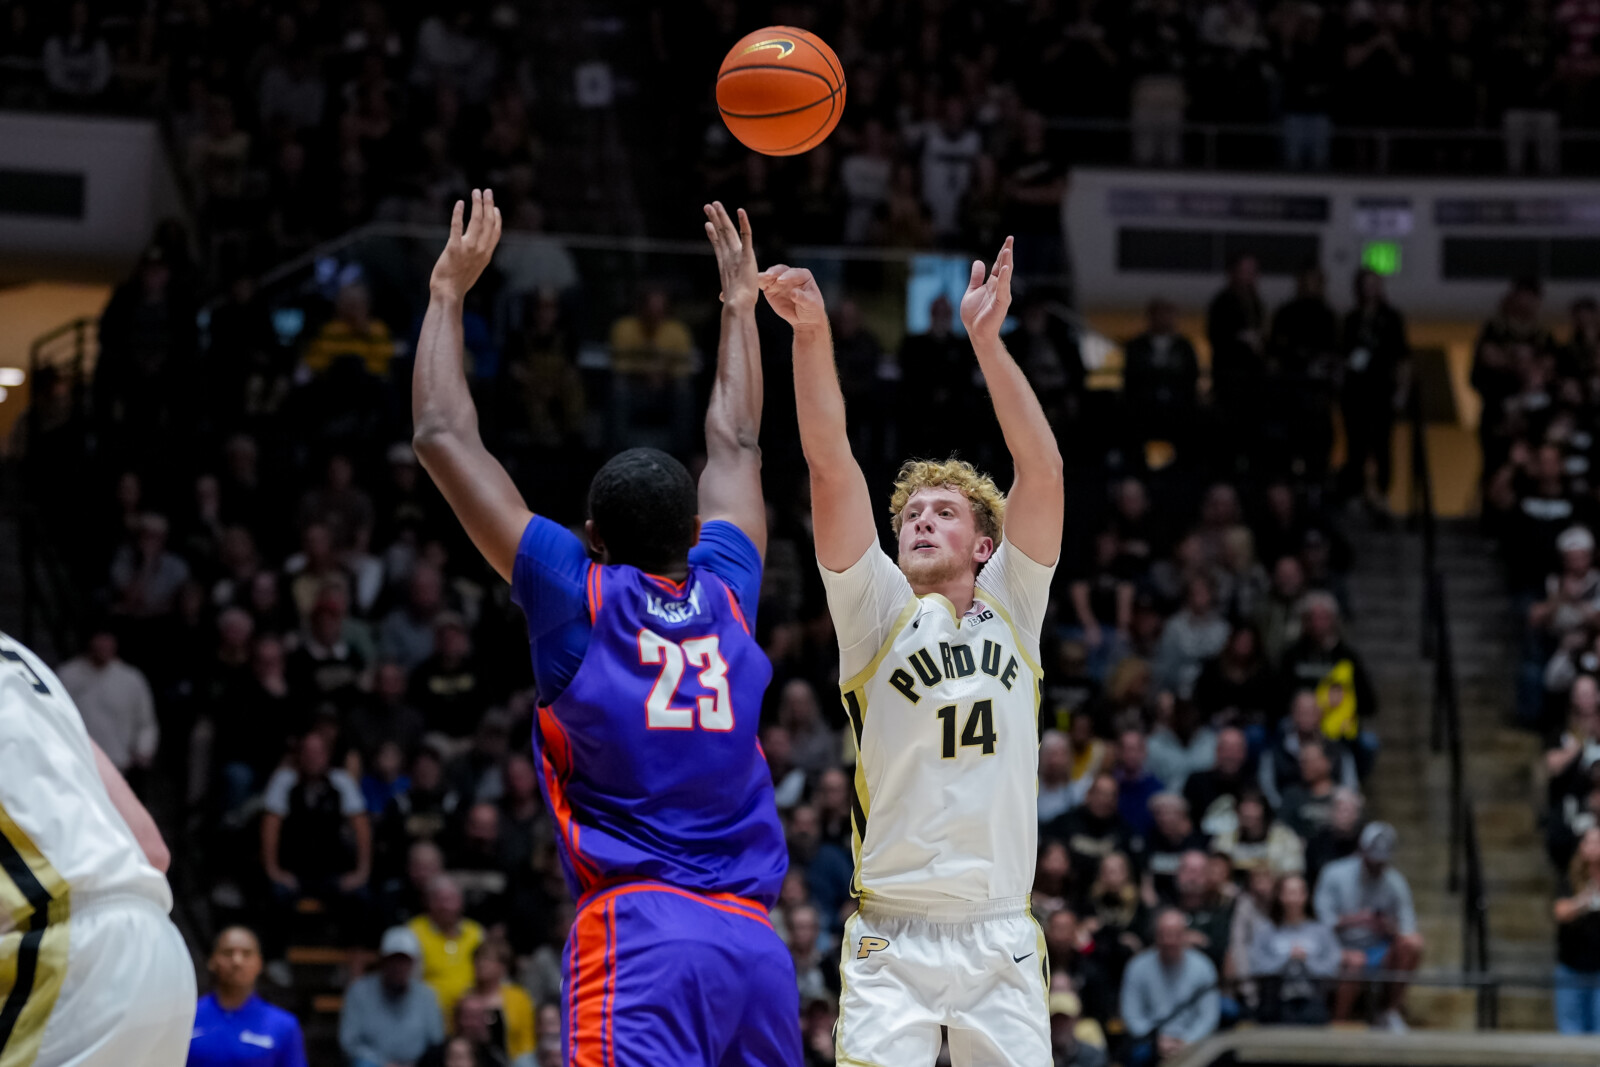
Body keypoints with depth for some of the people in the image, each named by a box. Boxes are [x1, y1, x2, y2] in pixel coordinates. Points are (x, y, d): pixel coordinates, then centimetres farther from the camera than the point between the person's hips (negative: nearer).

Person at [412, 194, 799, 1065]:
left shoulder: (576, 596, 5)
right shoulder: (723, 595, 16)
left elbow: (443, 437, 9)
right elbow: (735, 443, 34)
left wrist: (448, 291, 18)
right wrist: (737, 307, 45)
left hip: (638, 930, -5)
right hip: (754, 937, 5)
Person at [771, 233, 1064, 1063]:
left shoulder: (1010, 607, 10)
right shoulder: (879, 612, 5)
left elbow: (1043, 469, -2)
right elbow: (833, 470, -7)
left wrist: (986, 340, -10)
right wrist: (812, 338, -18)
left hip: (1001, 940, 2)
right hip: (892, 941, -2)